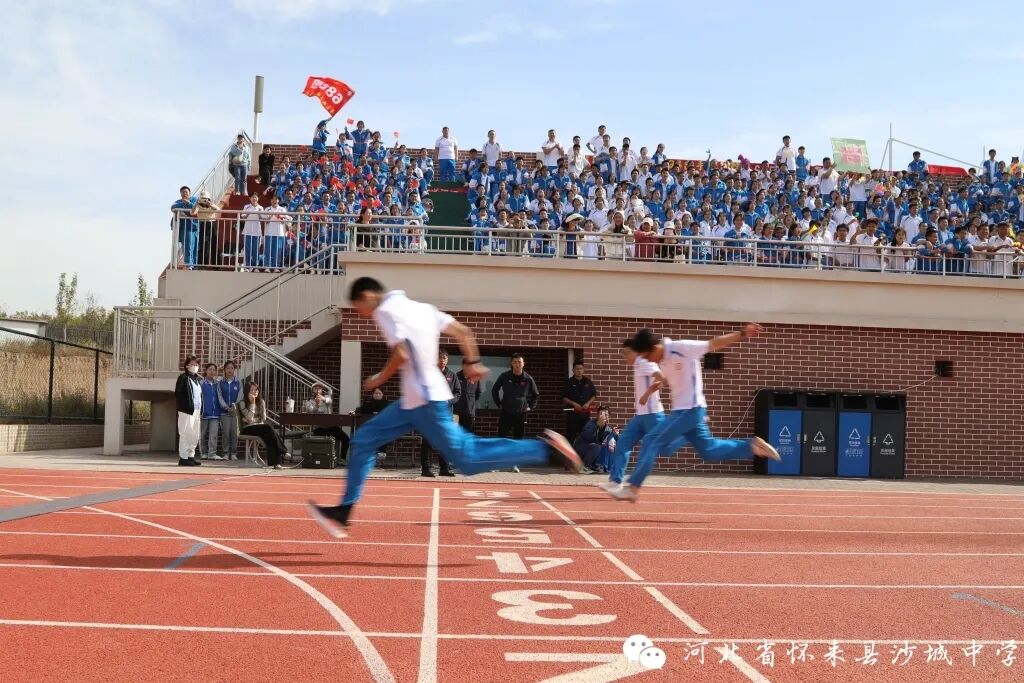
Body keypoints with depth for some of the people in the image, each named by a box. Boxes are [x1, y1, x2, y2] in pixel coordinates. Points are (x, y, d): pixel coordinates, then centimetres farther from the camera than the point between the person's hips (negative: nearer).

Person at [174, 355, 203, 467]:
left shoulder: (197, 380, 20)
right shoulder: (183, 378, -3)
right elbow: (178, 394, -10)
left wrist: (201, 412, 14)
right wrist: (182, 408, -17)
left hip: (196, 411, 8)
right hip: (186, 411, -8)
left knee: (195, 436, 10)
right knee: (185, 434, -6)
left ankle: (191, 456, 18)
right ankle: (183, 458, -3)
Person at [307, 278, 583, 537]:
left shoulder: (386, 311, -10)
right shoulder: (420, 307, 15)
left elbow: (401, 355, -21)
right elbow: (463, 331, 14)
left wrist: (379, 380, -6)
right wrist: (474, 363, 22)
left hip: (424, 400, -10)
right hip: (415, 400, 10)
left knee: (467, 460, -6)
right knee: (364, 439, 12)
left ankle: (545, 447, -7)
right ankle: (343, 512, 14)